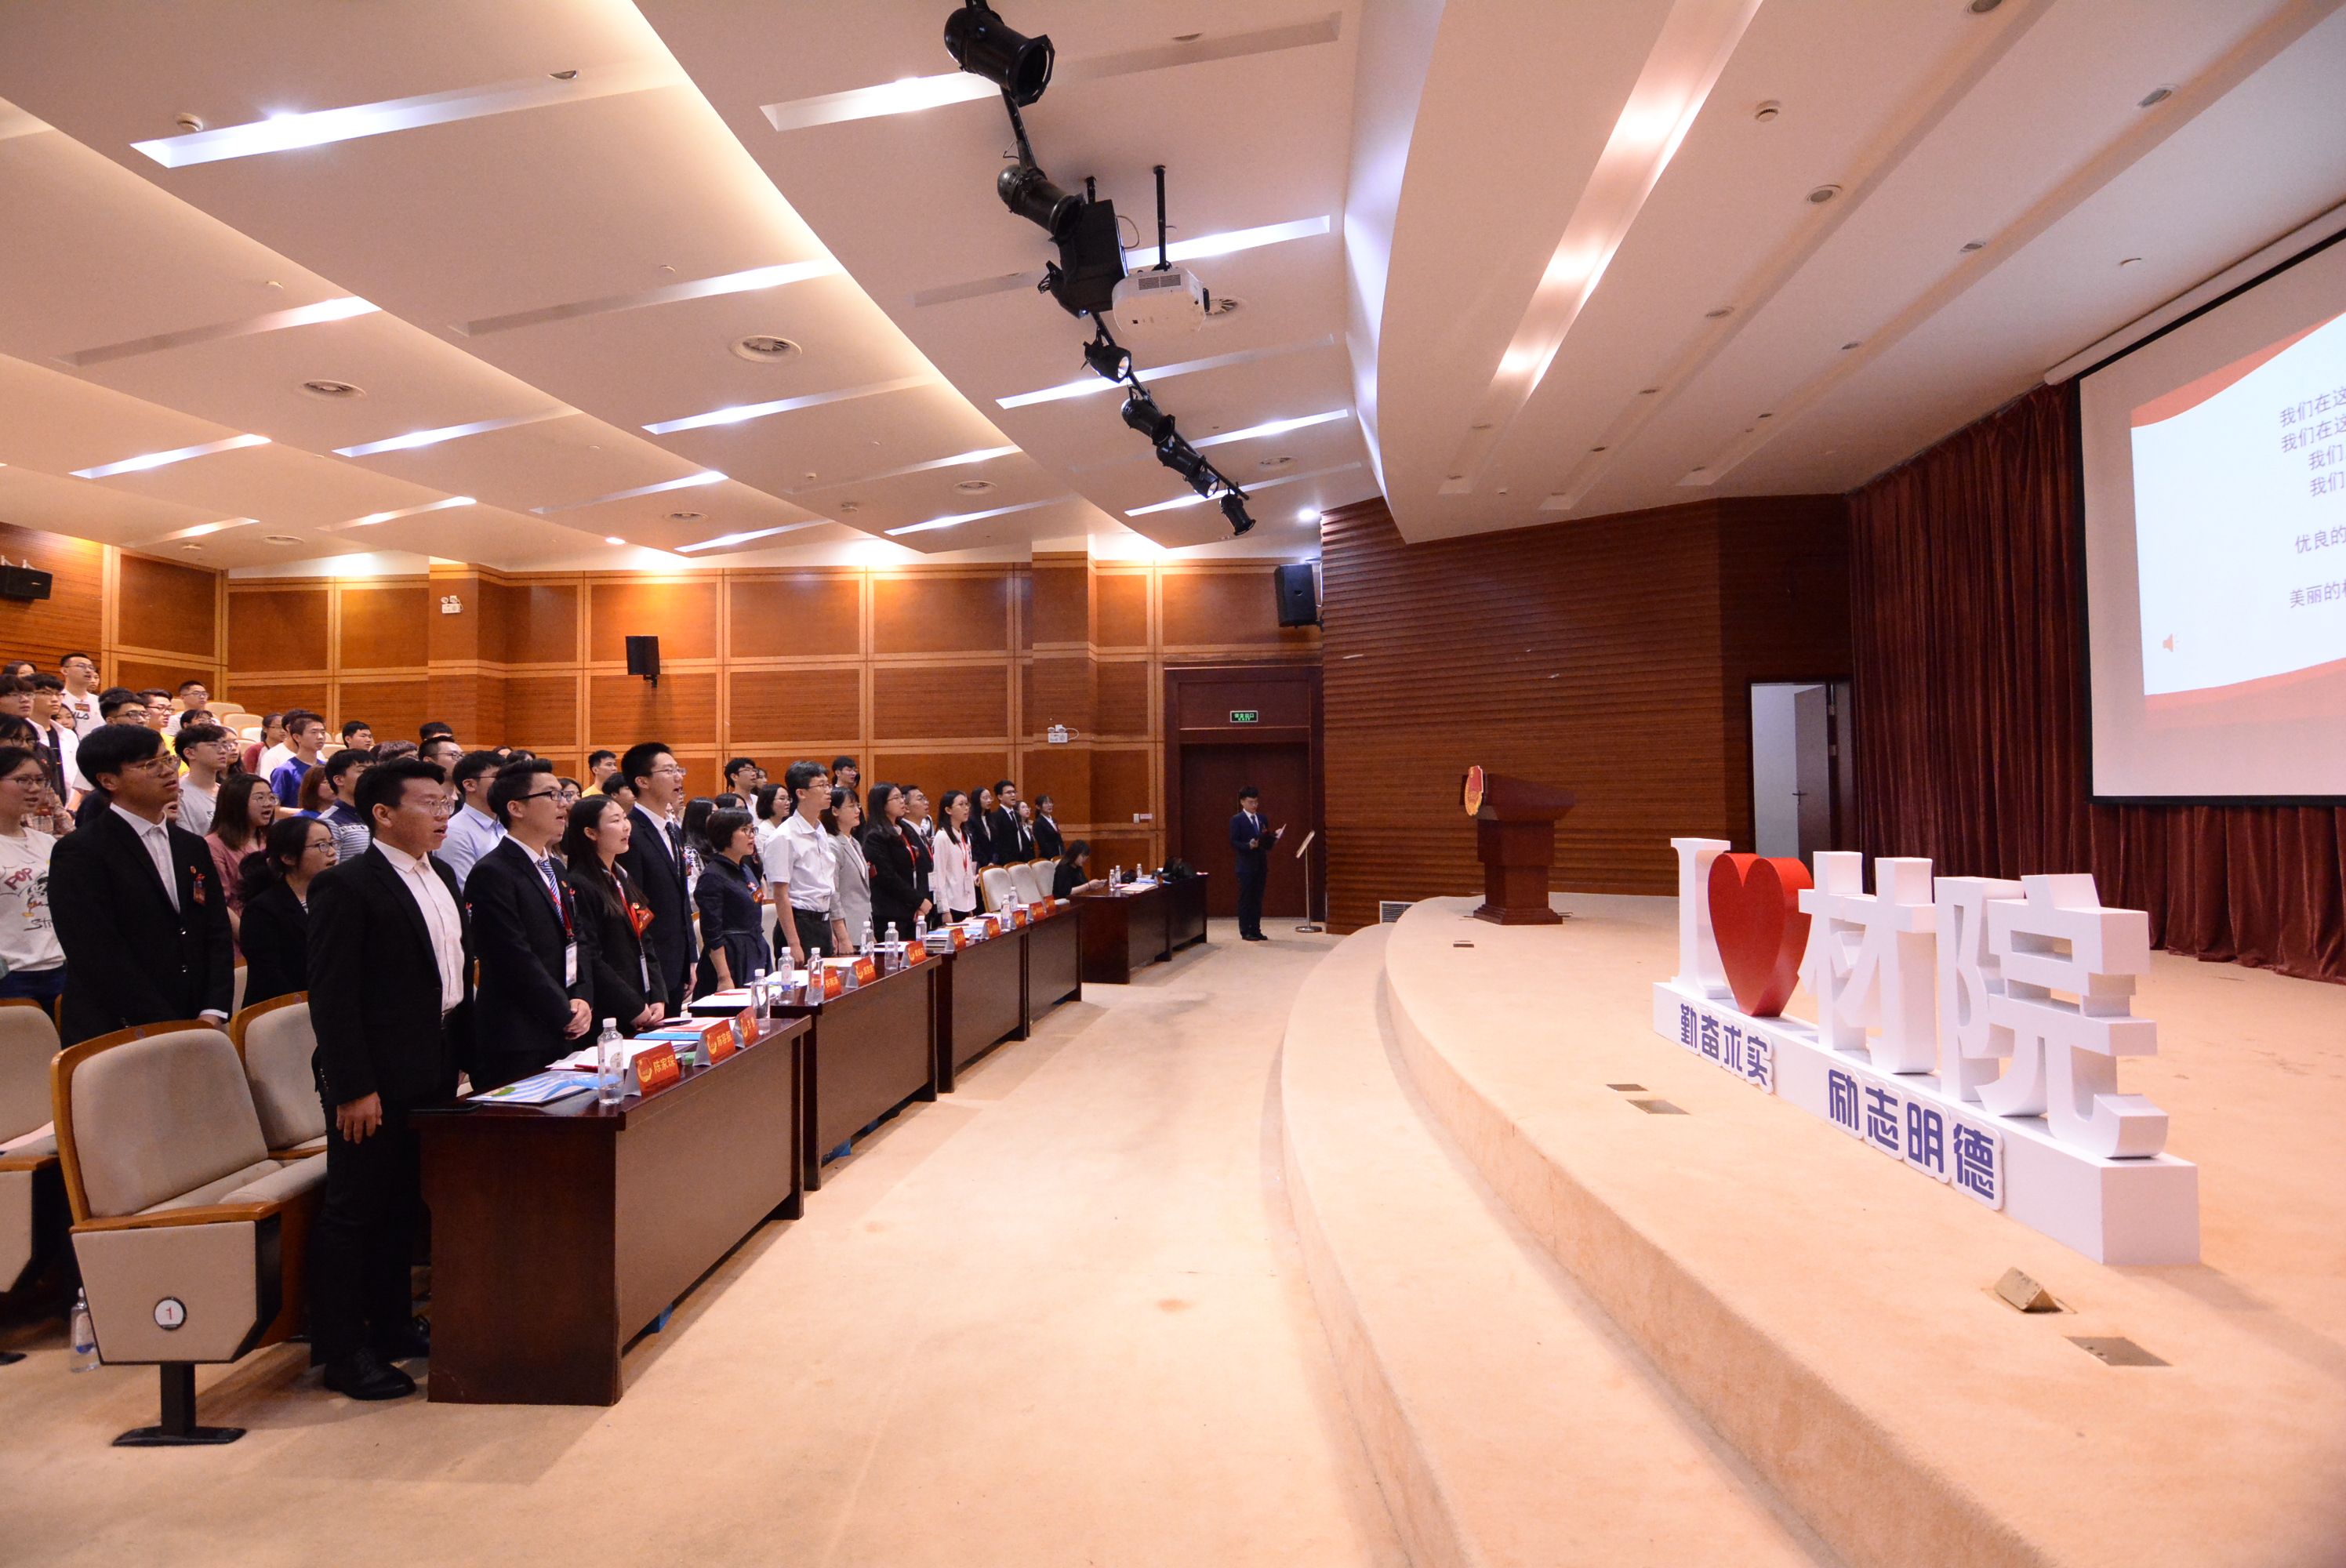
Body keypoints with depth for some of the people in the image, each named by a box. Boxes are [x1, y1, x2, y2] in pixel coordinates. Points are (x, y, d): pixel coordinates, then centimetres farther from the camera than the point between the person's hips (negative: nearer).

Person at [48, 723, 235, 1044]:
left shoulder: (193, 848, 12)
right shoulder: (78, 853, -7)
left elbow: (218, 934, 9)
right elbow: (99, 957, -14)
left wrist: (212, 1014, -5)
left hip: (194, 1031, 5)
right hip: (113, 1038, -5)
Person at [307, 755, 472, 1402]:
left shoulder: (441, 877, 12)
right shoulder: (347, 886, -13)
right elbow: (331, 997, -17)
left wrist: (464, 1053, 12)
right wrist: (354, 1087, -19)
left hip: (433, 1071, 8)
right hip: (376, 1080, -8)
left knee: (405, 1208, 18)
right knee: (353, 1213, 3)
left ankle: (392, 1325, 31)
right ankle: (342, 1352, 13)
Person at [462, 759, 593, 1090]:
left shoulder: (554, 872, 17)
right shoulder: (492, 875, -13)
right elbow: (516, 961, -18)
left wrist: (583, 1000, -1)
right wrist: (567, 1015, -12)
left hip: (562, 1038, 8)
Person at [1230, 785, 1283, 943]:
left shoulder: (1262, 819, 13)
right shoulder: (1237, 820, -4)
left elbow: (1267, 841, 16)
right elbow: (1234, 843, -10)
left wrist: (1273, 839, -5)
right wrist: (1248, 845, -24)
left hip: (1261, 864, 6)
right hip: (1246, 865, -6)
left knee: (1258, 900, 8)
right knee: (1245, 900, -1)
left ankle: (1256, 931, 14)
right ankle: (1245, 932, 4)